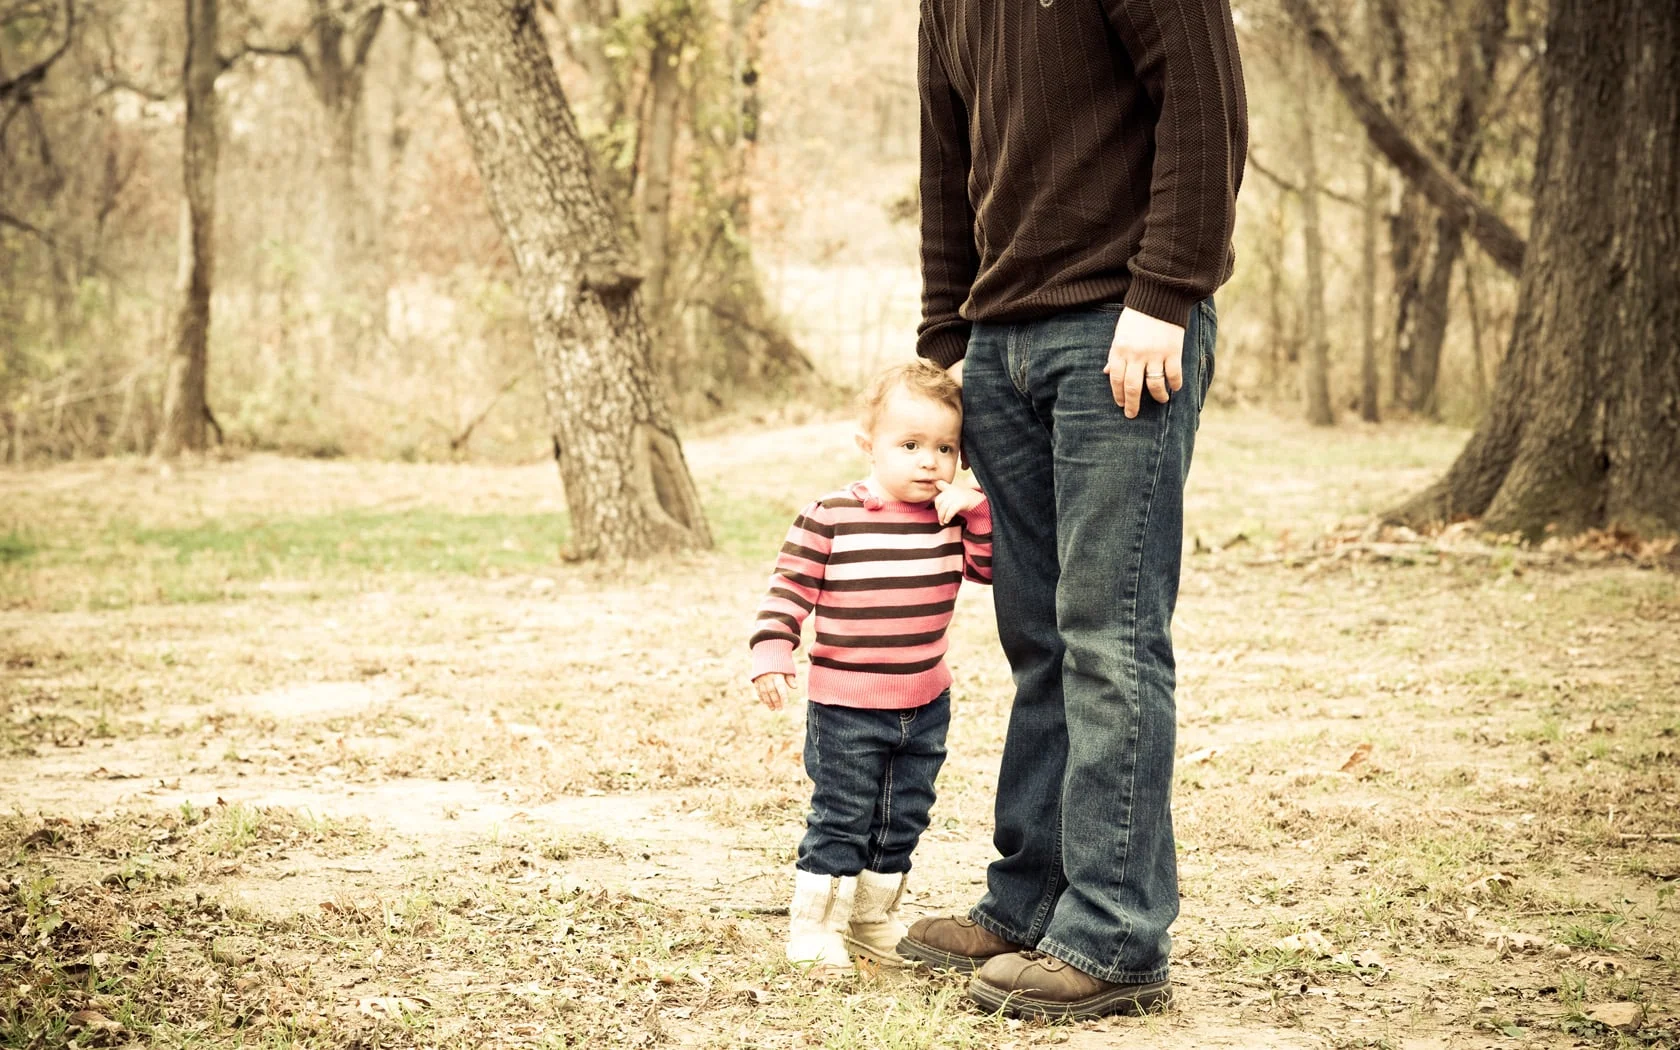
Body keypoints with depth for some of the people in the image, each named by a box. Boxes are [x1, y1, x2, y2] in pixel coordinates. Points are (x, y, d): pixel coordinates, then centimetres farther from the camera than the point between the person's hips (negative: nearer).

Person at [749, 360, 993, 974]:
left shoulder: (954, 520, 3)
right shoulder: (829, 519, -11)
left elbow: (994, 566, -3)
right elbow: (788, 591, -8)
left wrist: (977, 511, -15)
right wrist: (771, 657, -17)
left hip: (925, 705, 5)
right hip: (845, 706, -5)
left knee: (902, 824, 15)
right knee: (840, 820, 0)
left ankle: (874, 922, 31)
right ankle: (814, 928, 12)